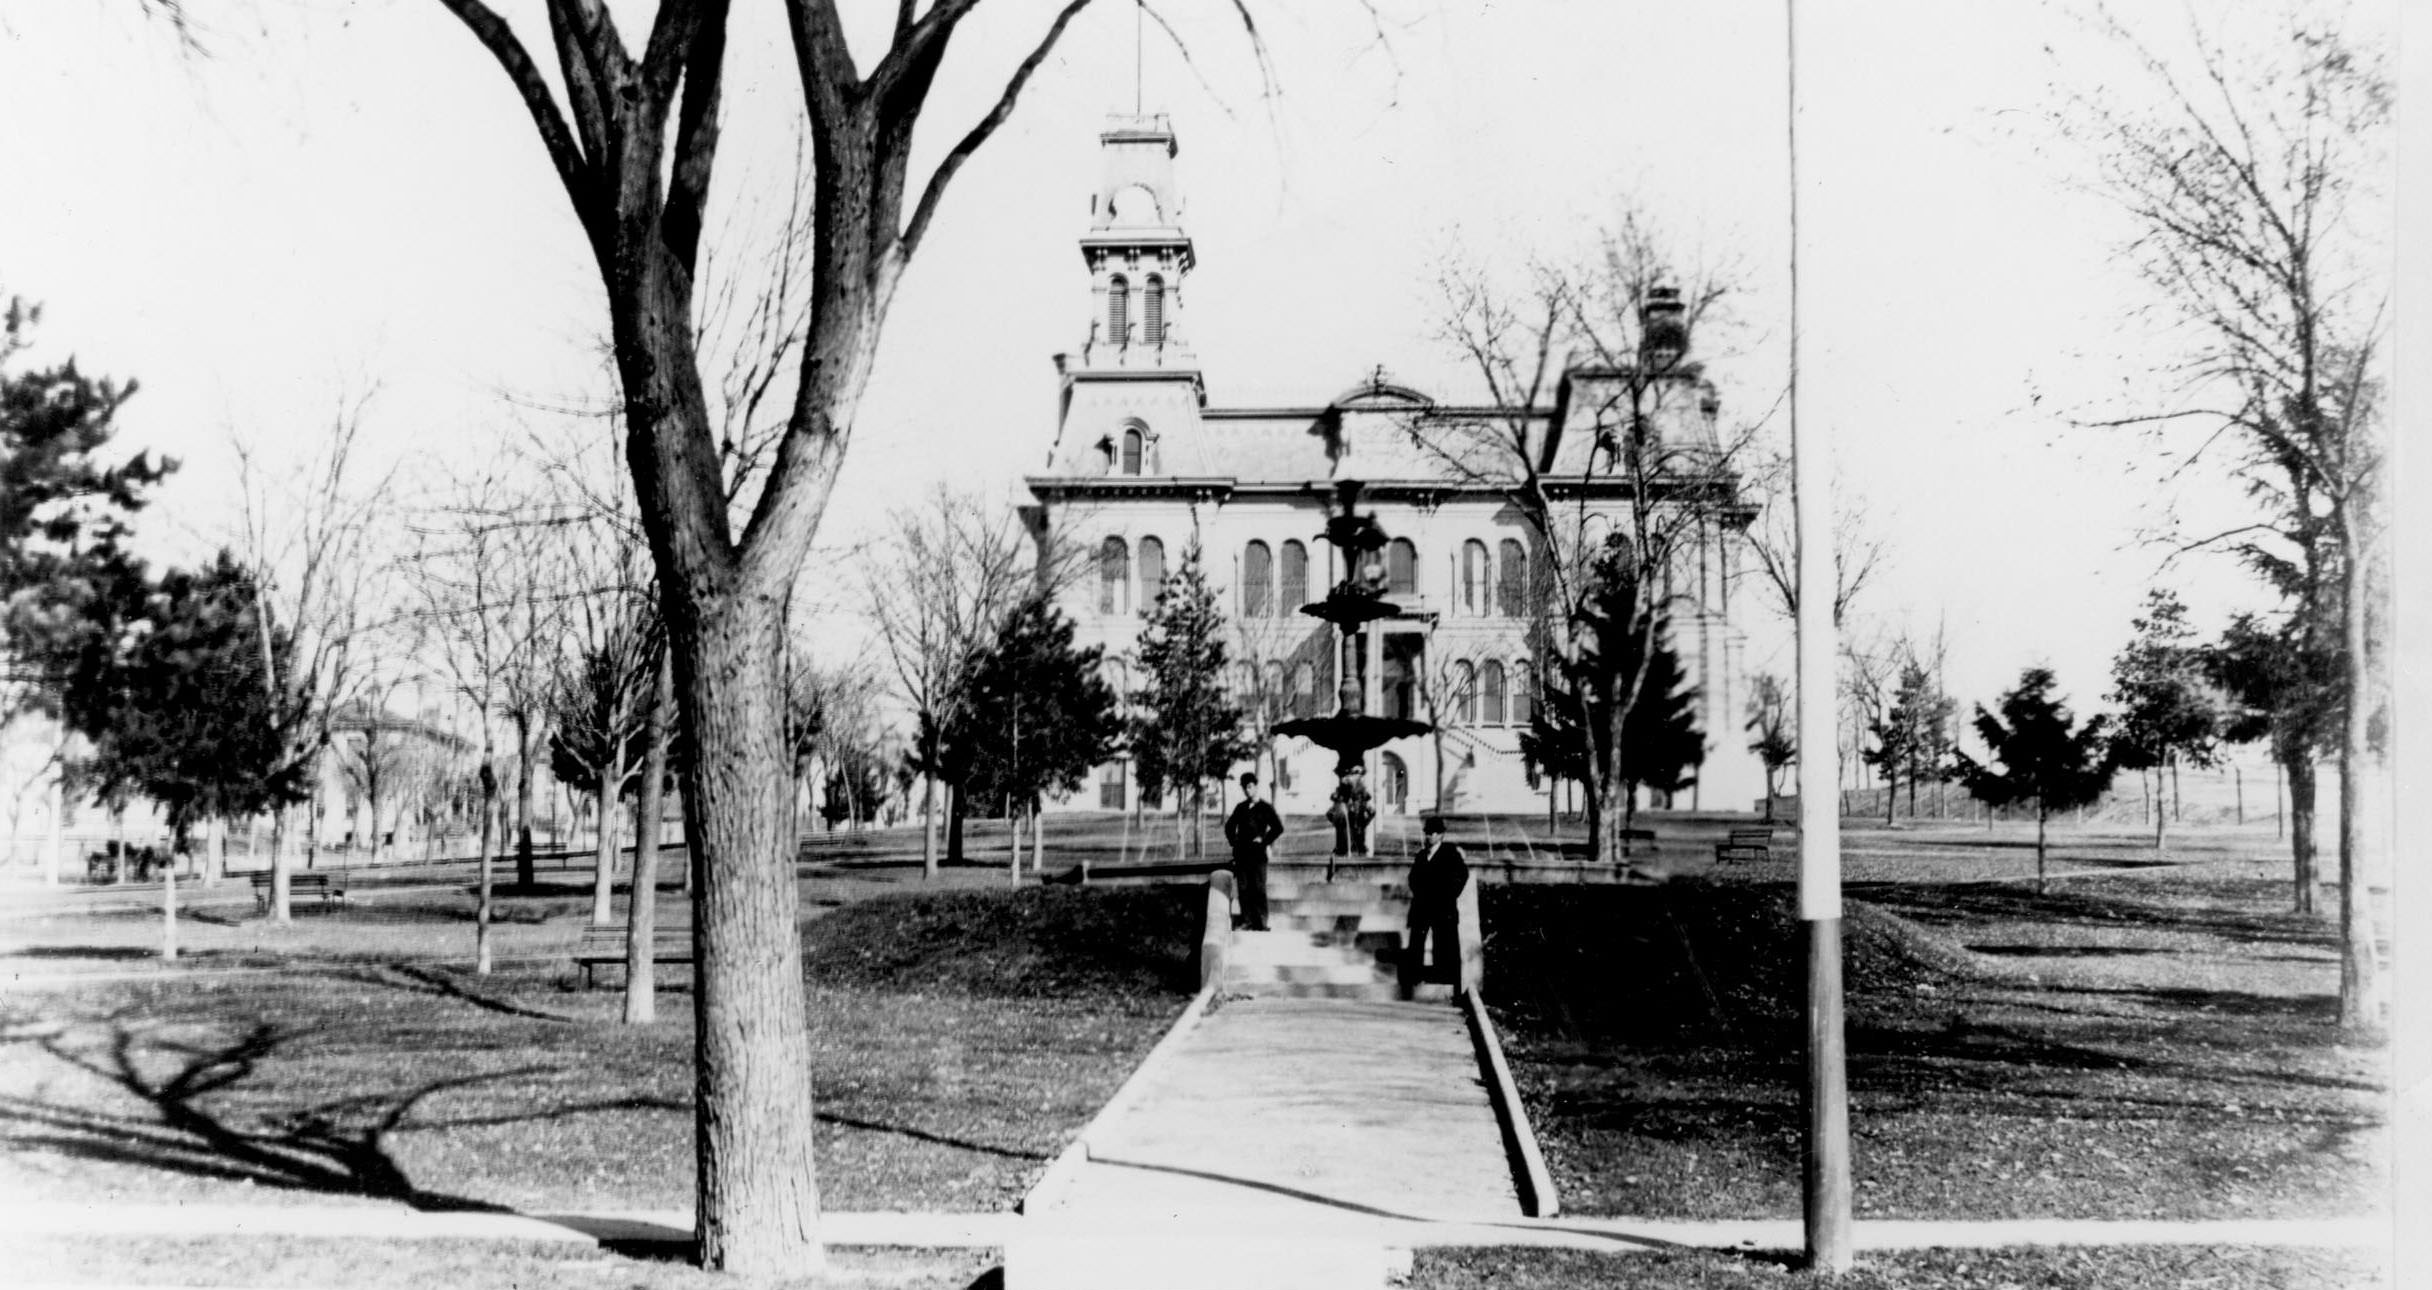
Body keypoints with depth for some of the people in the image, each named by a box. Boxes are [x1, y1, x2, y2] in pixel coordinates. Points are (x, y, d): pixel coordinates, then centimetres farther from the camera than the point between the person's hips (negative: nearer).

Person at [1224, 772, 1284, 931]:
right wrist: (1233, 840, 12)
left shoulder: (1265, 808, 1)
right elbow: (1229, 826, 26)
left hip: (1257, 853, -4)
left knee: (1259, 889, -4)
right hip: (1241, 853, 5)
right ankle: (1247, 921, 5)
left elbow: (1278, 828, -5)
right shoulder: (1240, 808, 15)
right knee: (1243, 889, 2)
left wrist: (1264, 840, -8)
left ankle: (1261, 923, -3)